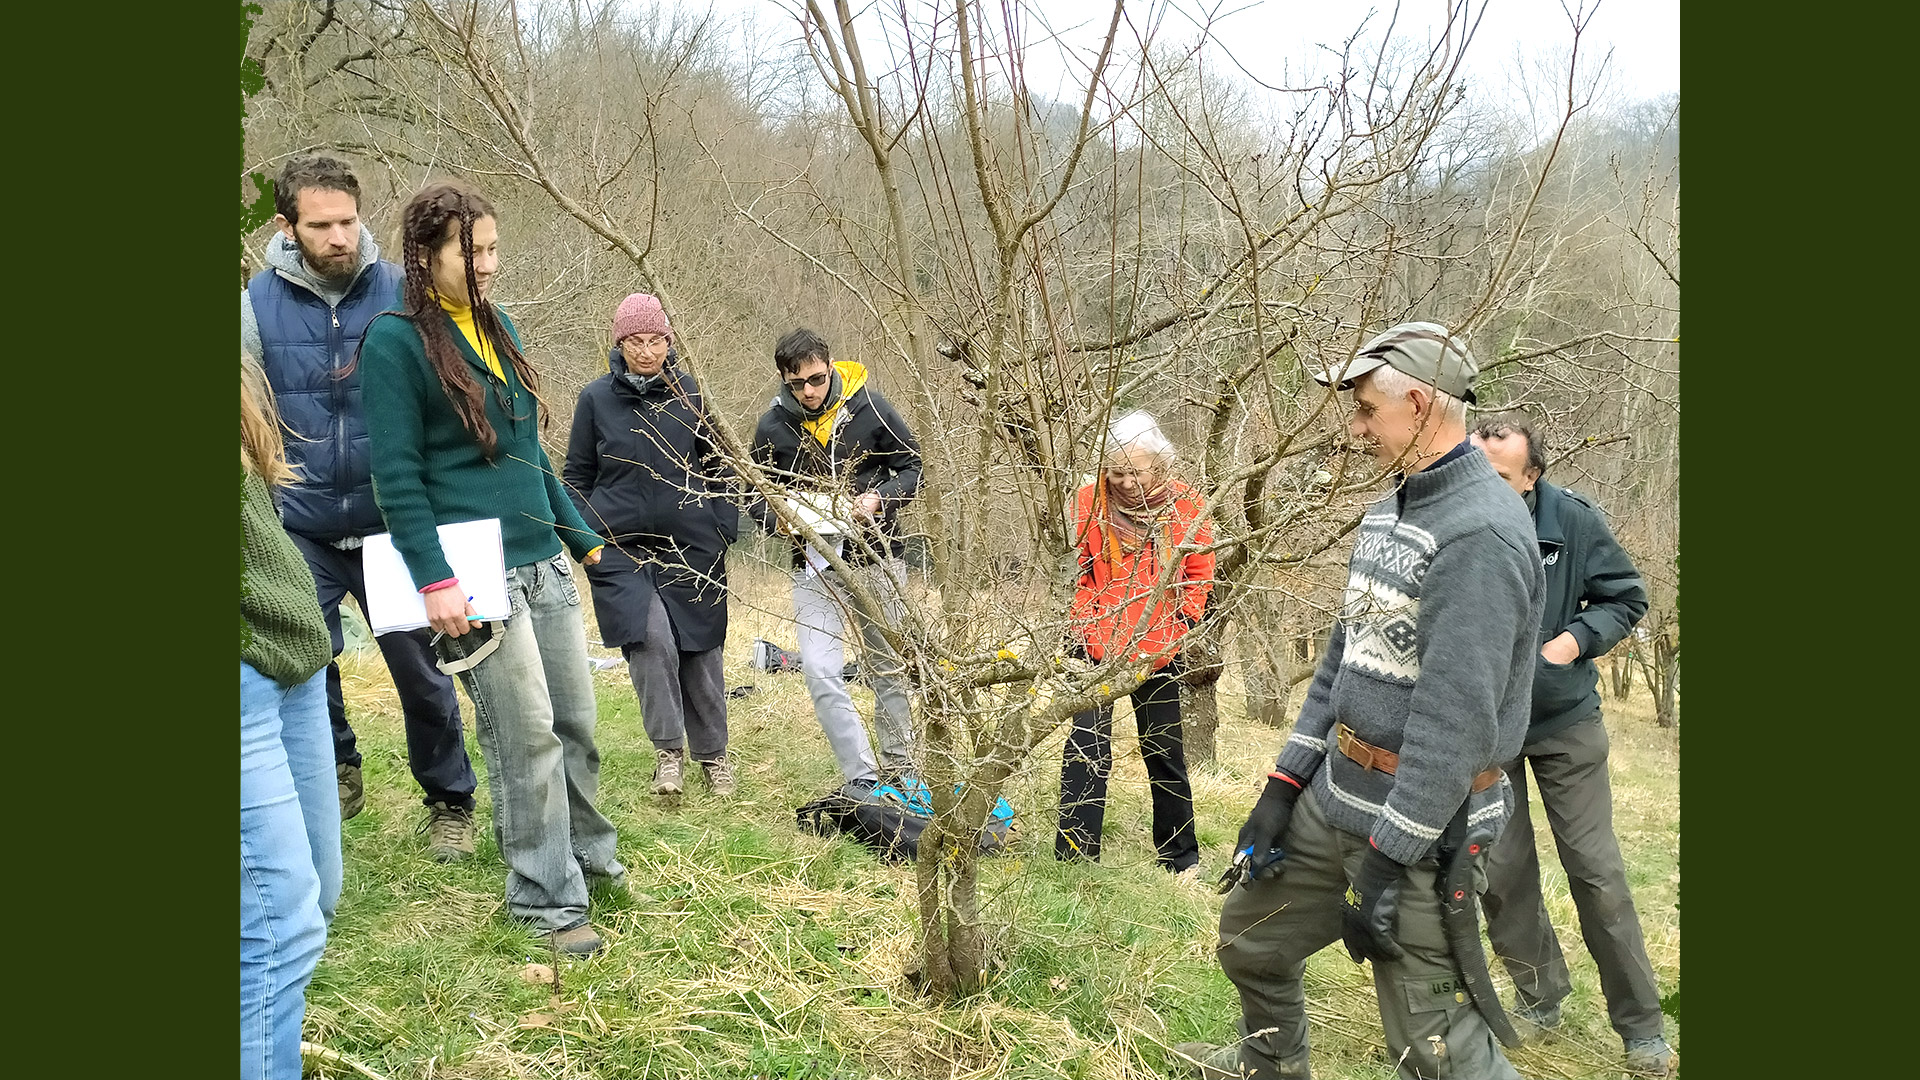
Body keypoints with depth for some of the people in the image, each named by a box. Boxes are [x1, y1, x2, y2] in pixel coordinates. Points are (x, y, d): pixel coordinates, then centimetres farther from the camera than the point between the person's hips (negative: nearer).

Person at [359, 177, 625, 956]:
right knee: (528, 738, -2)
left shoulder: (497, 326, 14)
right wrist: (433, 579, -17)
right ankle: (548, 898, 12)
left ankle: (586, 852, 33)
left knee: (577, 722, 13)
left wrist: (579, 534, 21)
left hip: (544, 564, 7)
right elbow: (397, 474, -11)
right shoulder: (395, 342, -7)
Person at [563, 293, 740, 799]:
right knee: (651, 640, -18)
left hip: (692, 545, 1)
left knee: (700, 649, 7)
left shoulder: (692, 394, 3)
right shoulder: (596, 398, 2)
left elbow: (719, 467, 11)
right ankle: (668, 750, -1)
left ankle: (712, 753, 25)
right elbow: (576, 475, 10)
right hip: (620, 547, -1)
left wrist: (724, 531, 3)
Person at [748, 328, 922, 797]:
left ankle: (899, 765, 29)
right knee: (820, 671, -12)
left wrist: (878, 499, -18)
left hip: (876, 557, 0)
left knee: (889, 667, 12)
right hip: (815, 563, 0)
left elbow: (912, 468, 1)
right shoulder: (773, 427, -4)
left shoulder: (869, 407, -7)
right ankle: (861, 777, -3)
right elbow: (757, 498, 6)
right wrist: (782, 518, -17)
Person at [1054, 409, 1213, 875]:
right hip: (1096, 648, -1)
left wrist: (1174, 626, -5)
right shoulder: (1089, 501, -6)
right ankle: (1074, 857, 2)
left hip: (1158, 653, 2)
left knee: (1165, 753, 13)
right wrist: (1091, 629, -8)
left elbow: (1198, 575, 6)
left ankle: (1181, 858, 27)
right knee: (1087, 750, -7)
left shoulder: (1184, 505, -3)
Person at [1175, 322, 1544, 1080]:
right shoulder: (1390, 513, 10)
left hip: (1418, 822, -9)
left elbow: (1457, 715, -25)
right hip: (1333, 797, 9)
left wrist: (1387, 860, -23)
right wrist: (1281, 788, 11)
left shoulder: (1481, 534, -22)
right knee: (1251, 936, 23)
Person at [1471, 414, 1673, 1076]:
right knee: (1501, 871, 7)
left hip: (1565, 721, 0)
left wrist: (1577, 638, -19)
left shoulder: (1574, 520, -16)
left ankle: (1641, 1025, 17)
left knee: (1595, 870, 3)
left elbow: (1627, 598, -3)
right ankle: (1539, 996, 28)